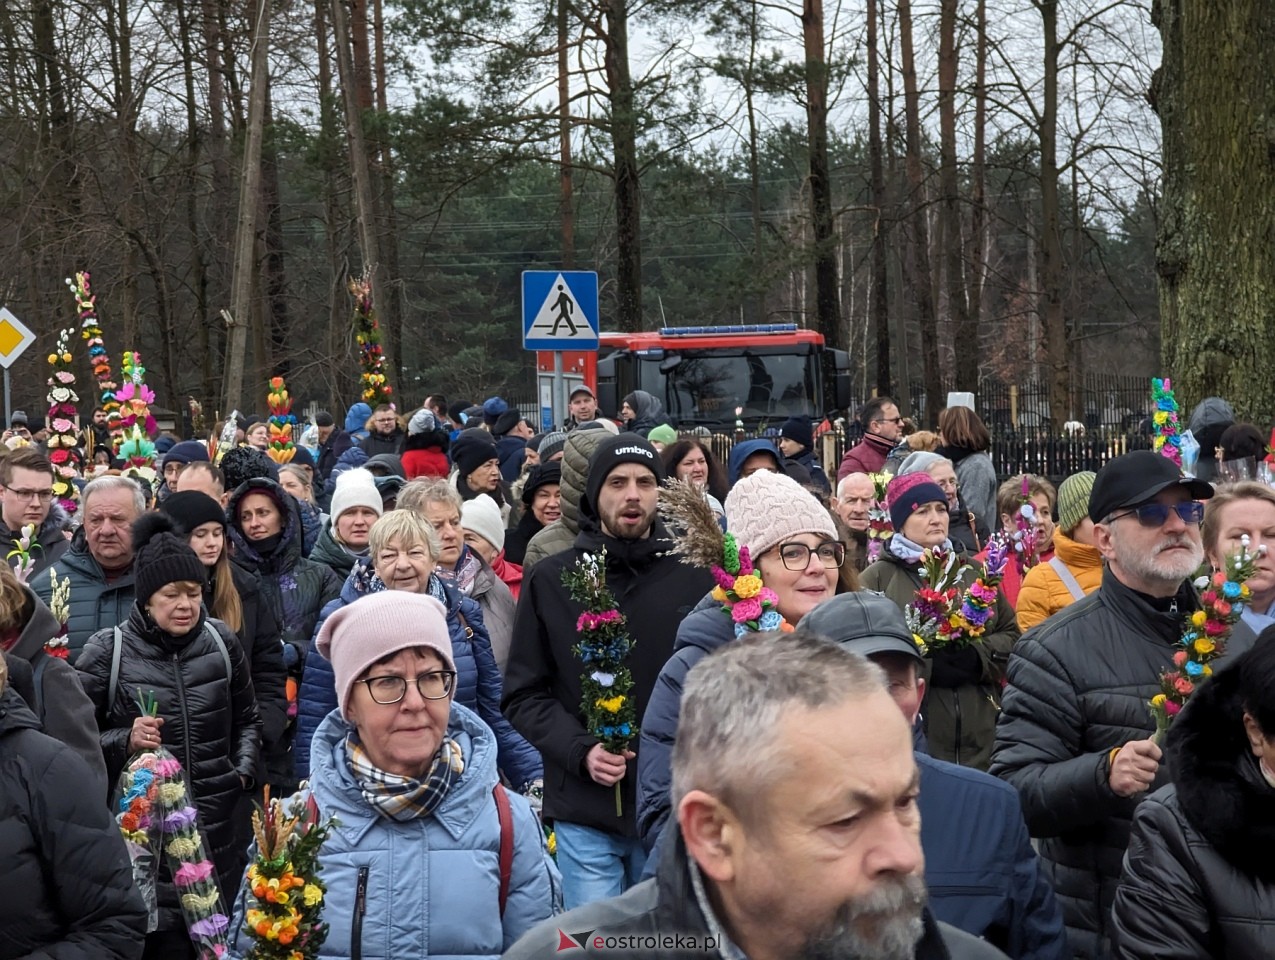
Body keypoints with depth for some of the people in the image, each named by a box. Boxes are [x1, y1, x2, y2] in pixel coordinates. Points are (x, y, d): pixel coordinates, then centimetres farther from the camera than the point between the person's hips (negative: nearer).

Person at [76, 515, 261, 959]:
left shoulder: (221, 641, 4)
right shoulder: (108, 650, -5)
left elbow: (247, 719, 18)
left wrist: (243, 771, 5)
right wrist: (125, 741, -17)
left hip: (217, 823, 3)